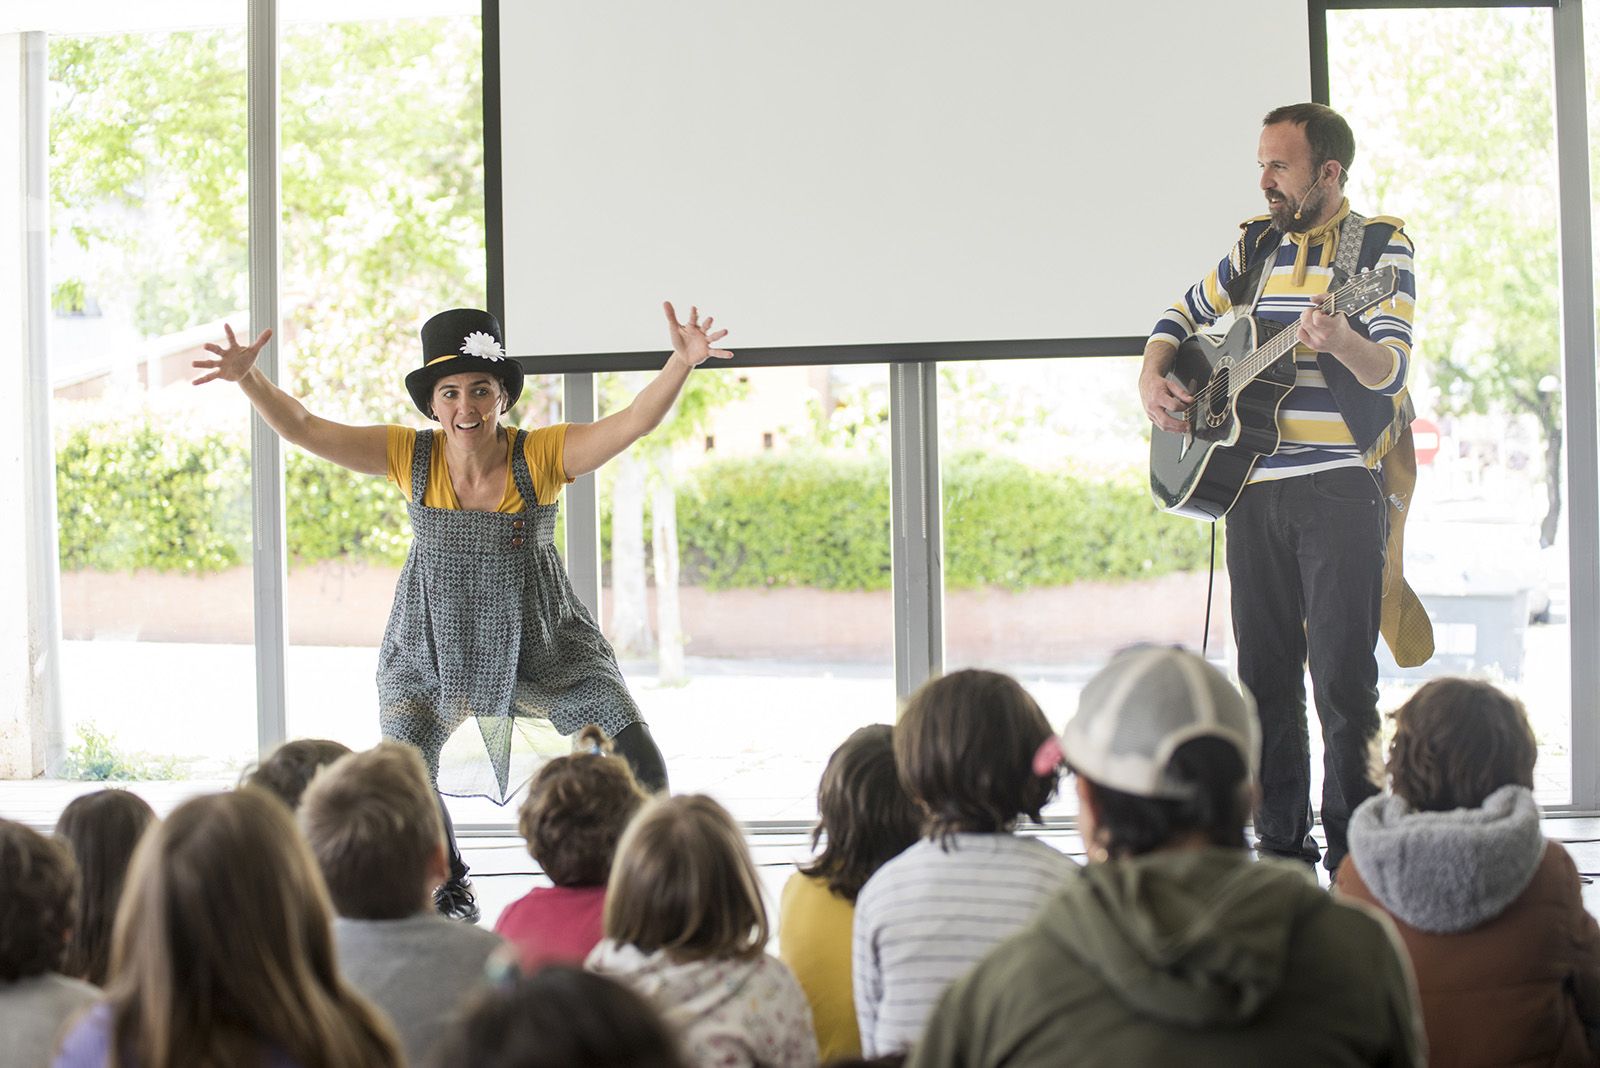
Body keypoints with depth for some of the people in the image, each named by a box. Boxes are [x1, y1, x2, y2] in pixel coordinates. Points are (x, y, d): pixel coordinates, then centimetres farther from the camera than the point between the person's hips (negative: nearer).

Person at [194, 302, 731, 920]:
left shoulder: (540, 456, -16)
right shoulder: (411, 457, -12)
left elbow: (634, 423, -27)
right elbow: (305, 430, -14)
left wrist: (681, 364, -43)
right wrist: (248, 379, -29)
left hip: (542, 643, -1)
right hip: (431, 645, 1)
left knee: (636, 759, -10)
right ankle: (449, 888, 28)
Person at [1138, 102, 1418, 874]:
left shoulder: (1379, 247, -3)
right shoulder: (1258, 245, 14)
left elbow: (1391, 371, -14)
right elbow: (1183, 315, 26)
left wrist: (1340, 340, -35)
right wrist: (1153, 376, 7)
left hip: (1339, 488, -5)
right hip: (1249, 485, 6)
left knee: (1342, 678, -6)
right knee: (1265, 673, 7)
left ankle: (1352, 857, 0)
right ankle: (1280, 844, 15)